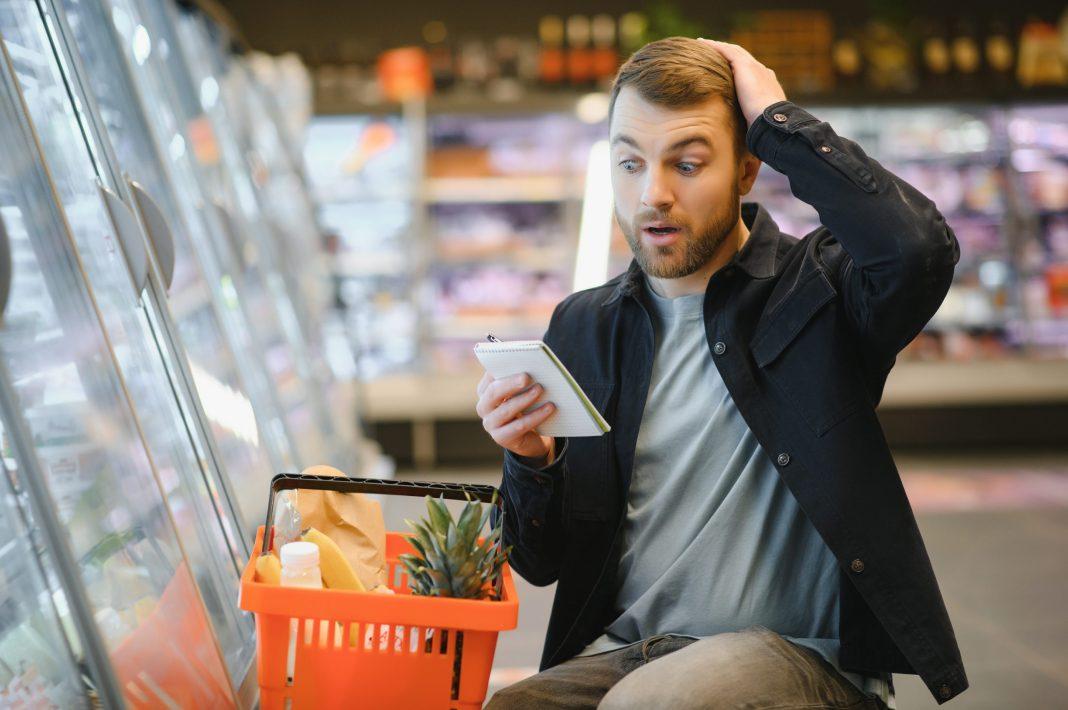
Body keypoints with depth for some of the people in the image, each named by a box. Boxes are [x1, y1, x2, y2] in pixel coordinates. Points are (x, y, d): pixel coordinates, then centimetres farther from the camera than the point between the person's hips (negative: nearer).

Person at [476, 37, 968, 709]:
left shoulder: (817, 288, 0)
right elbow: (544, 565, 12)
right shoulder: (583, 326, 11)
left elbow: (922, 247, -26)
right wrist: (530, 459, -10)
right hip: (620, 655, 4)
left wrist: (776, 119, -13)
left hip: (797, 651, -4)